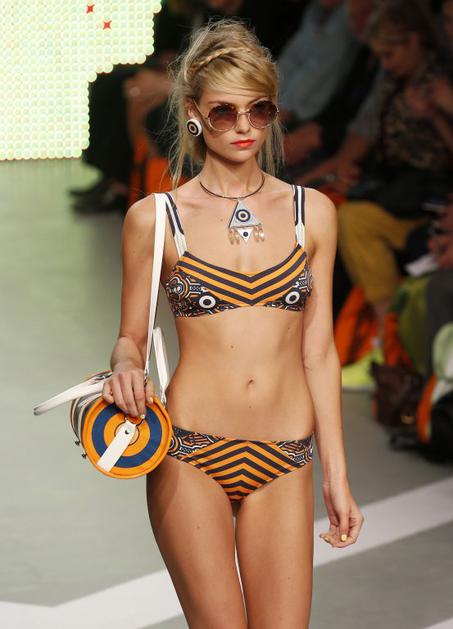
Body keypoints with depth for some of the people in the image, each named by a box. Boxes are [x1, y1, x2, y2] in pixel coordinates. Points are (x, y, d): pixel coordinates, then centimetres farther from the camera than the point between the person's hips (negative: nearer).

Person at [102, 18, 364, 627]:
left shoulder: (311, 212, 7)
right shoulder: (155, 219, 1)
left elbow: (318, 349, 9)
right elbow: (131, 336, 9)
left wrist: (337, 474, 7)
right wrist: (126, 369, -16)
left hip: (284, 461, 2)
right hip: (190, 454, -2)